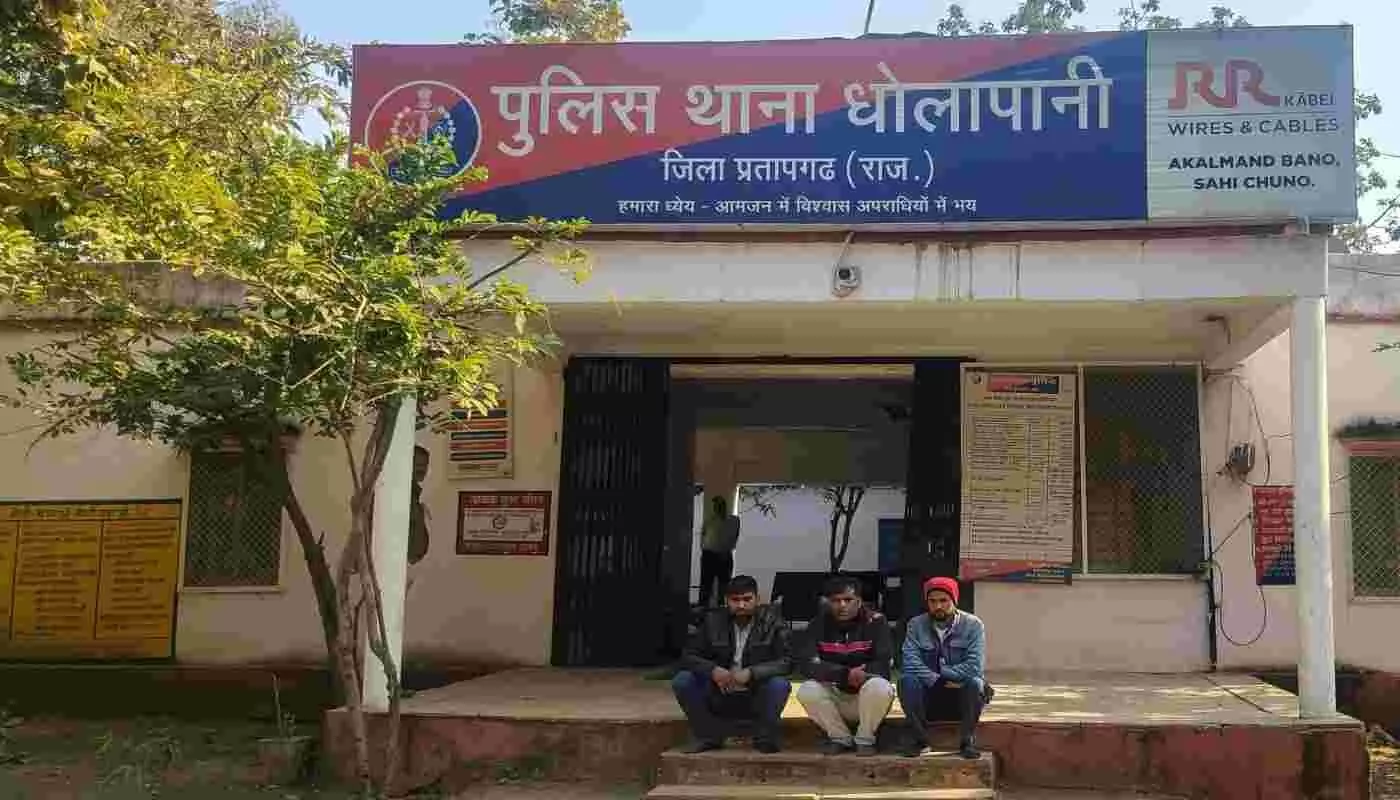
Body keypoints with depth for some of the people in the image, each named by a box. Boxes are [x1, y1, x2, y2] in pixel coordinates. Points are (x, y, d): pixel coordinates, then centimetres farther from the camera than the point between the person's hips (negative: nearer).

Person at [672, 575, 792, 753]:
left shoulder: (771, 620, -8)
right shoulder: (712, 620, -3)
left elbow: (785, 661, -15)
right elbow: (689, 656, -3)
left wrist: (751, 673, -31)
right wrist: (713, 670, -25)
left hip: (756, 698, -2)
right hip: (719, 696, 2)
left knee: (779, 684, -32)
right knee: (682, 681, -20)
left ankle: (766, 738, -8)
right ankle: (708, 736, -2)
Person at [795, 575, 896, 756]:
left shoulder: (875, 621, -9)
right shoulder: (820, 623, -4)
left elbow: (883, 664, -16)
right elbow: (805, 663, -17)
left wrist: (858, 675, -32)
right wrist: (845, 675, -29)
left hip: (869, 699, -2)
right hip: (835, 697, 2)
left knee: (878, 686, -34)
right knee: (806, 691, -26)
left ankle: (865, 739, -7)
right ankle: (840, 738, -3)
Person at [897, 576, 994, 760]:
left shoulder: (973, 625, -5)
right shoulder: (916, 625, -1)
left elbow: (974, 667, -17)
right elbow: (910, 663, -16)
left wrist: (941, 673, -19)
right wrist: (938, 681, -26)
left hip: (961, 696, -1)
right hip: (928, 699, 1)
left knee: (974, 683, -32)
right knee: (907, 680, -29)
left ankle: (968, 739, -12)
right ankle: (917, 737, -11)